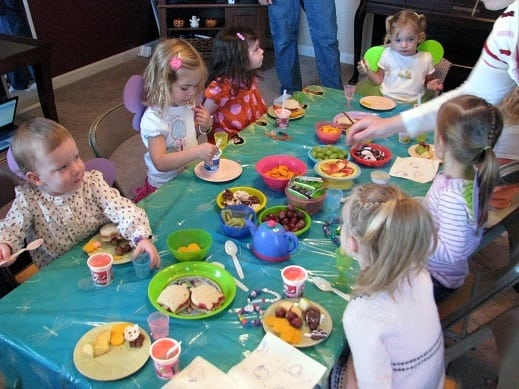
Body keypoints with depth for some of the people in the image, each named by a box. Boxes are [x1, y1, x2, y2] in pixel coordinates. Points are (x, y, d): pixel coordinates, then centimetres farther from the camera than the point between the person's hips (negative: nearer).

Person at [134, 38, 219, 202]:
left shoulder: (187, 104, 2)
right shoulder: (153, 119, -20)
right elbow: (160, 162, -29)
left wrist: (204, 127, 0)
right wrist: (197, 152, -40)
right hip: (165, 186, -6)